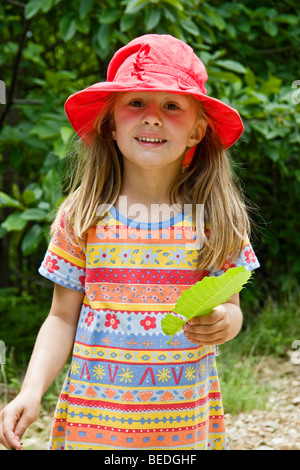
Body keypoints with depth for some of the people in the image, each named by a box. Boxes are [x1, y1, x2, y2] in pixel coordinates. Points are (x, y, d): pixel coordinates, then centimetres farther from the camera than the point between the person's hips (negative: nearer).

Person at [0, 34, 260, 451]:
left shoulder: (214, 217, -2)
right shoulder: (82, 217, -3)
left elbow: (230, 307, 6)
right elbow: (63, 319, 1)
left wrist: (224, 323, -17)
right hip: (95, 414, -1)